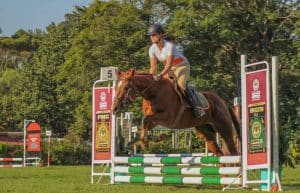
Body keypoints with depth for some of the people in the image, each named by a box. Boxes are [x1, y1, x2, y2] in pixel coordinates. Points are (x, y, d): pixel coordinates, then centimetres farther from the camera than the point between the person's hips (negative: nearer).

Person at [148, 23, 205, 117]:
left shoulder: (169, 46, -31)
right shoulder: (152, 49, -12)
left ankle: (195, 107, -24)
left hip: (182, 66, -7)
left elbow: (169, 65, -36)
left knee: (181, 85, -29)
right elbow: (153, 67, -10)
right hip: (169, 69, 7)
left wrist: (160, 75, -49)